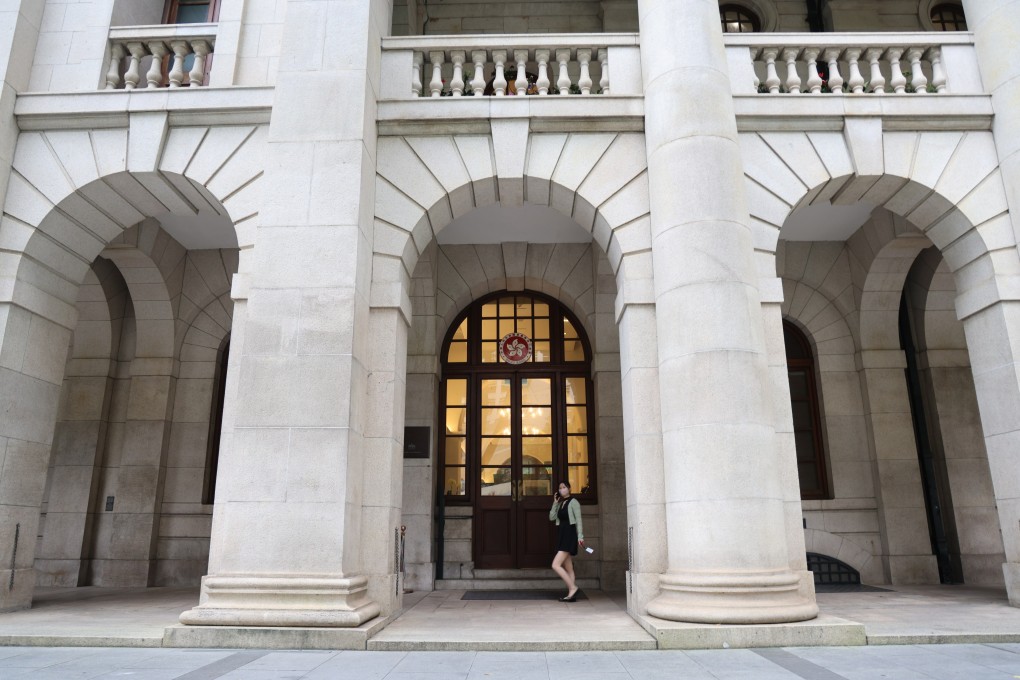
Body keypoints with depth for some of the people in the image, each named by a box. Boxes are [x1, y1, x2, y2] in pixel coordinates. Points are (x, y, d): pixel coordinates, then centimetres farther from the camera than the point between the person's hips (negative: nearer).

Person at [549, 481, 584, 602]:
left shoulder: (573, 502, -4)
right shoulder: (560, 504, 17)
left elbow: (578, 519, -10)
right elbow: (552, 517, 8)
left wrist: (580, 536, -18)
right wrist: (555, 503, 4)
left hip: (569, 536, -8)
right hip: (561, 536, 8)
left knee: (555, 565, -16)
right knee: (568, 569, 7)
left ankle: (573, 588, -11)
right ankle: (572, 594, 8)